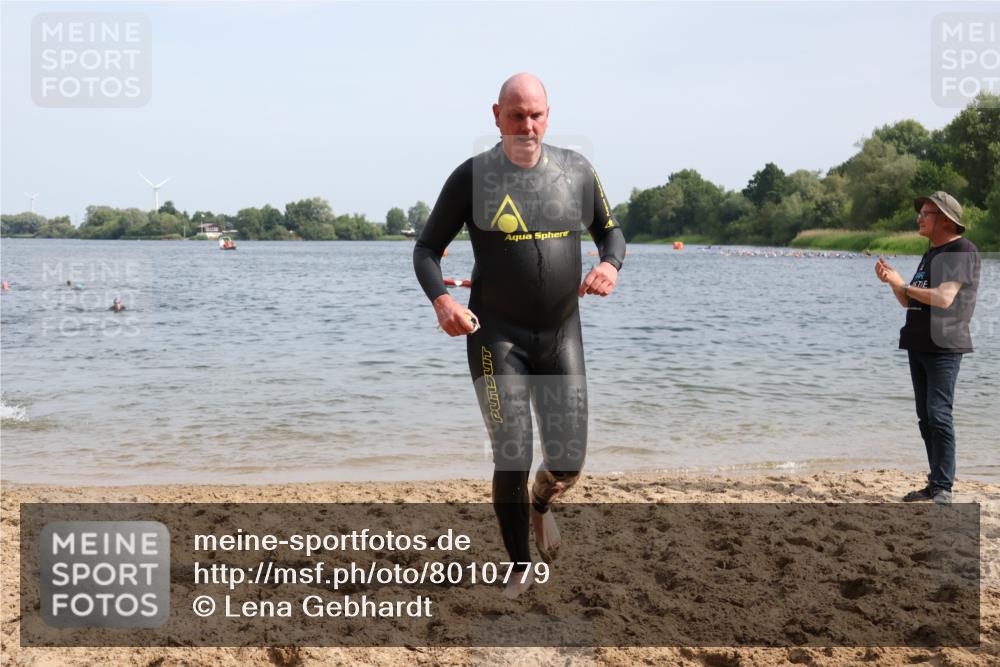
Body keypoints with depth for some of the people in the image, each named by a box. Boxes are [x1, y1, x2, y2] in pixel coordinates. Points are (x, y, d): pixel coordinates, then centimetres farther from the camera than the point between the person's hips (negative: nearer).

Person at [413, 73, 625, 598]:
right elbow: (427, 249, -1)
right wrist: (441, 299, -21)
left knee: (568, 462, 1)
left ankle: (541, 504, 40)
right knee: (512, 460, -5)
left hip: (561, 333, 3)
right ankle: (519, 570, 18)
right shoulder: (472, 177, -6)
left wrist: (610, 264, -11)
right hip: (496, 337, -3)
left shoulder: (576, 170, 2)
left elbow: (610, 231, 14)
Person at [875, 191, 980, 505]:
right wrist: (891, 281, 3)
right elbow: (909, 302, 20)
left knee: (938, 415, -13)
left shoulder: (962, 251, -9)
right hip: (919, 346, 9)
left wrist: (903, 285, -12)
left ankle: (944, 489, -10)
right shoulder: (931, 253, 19)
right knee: (925, 417, 10)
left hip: (944, 347, -9)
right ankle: (935, 483, 16)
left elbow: (944, 298, -21)